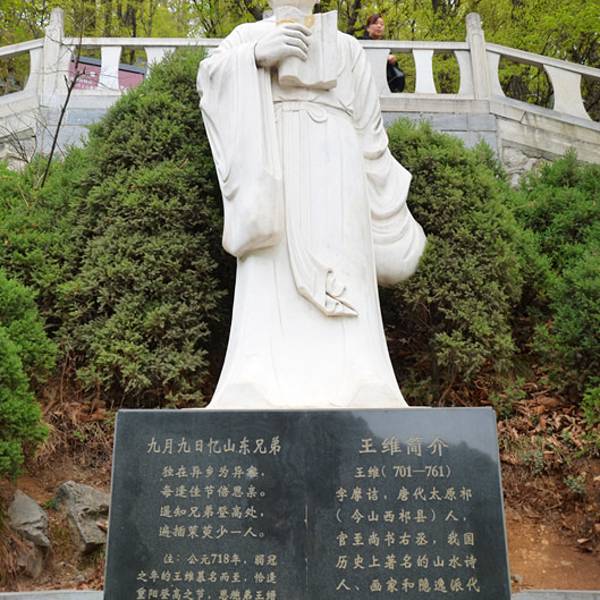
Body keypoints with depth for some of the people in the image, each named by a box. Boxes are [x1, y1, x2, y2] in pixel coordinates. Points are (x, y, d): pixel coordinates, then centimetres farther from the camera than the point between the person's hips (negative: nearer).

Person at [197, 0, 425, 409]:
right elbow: (210, 76, 3)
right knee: (270, 286, -16)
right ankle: (260, 398, -21)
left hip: (330, 172, 1)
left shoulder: (346, 47, 26)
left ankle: (351, 396, -18)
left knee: (342, 291, -13)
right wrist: (258, 53, -15)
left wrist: (391, 218, 16)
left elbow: (370, 135, 21)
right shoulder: (248, 36, 23)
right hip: (274, 174, -1)